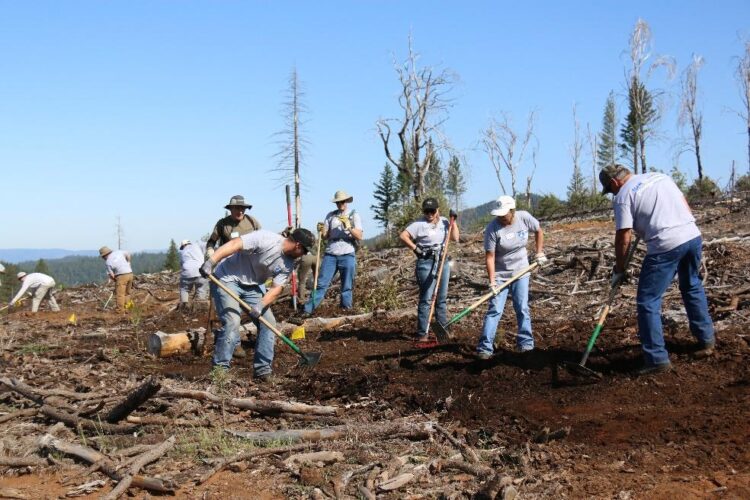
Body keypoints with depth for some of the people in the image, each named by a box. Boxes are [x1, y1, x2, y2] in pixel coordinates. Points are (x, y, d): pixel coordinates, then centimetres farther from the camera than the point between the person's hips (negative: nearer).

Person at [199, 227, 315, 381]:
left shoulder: (287, 265, -4)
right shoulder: (265, 238, -26)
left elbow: (276, 288, -9)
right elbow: (233, 244, -32)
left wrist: (260, 306, -27)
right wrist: (210, 262, -43)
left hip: (252, 286, 7)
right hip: (227, 279, -7)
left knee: (268, 322, 1)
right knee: (232, 322, -20)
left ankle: (262, 369, 9)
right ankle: (219, 368, -9)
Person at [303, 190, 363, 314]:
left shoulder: (354, 215, 5)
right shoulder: (330, 216, 13)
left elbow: (360, 236, -5)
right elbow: (325, 236, 9)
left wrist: (348, 226, -19)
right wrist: (321, 231, -13)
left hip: (347, 256, -2)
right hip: (330, 255, 2)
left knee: (347, 286, 4)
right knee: (321, 284, -1)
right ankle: (307, 310, -1)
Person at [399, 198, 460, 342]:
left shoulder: (444, 222, 9)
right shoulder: (419, 224, -7)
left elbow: (455, 238, 8)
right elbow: (403, 236, -13)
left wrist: (453, 222, 2)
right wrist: (416, 249, -11)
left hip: (442, 261, 6)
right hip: (426, 262, -6)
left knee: (442, 297, 13)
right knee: (426, 299, -6)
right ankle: (422, 333, -3)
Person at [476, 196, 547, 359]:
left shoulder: (524, 217, -12)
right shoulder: (492, 228, -20)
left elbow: (539, 231, 10)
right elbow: (489, 256, -18)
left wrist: (539, 253, 5)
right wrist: (492, 282, -22)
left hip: (521, 272, 2)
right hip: (500, 274, -2)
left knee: (522, 309, 4)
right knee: (494, 310, -7)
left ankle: (526, 343, 16)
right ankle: (485, 347, -6)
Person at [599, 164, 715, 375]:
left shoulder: (624, 195, -1)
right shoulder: (660, 176, 19)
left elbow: (624, 237, -5)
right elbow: (685, 205, 20)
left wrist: (619, 269, 6)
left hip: (666, 246, -8)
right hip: (693, 236, 8)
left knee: (648, 302, 1)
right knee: (692, 287, 28)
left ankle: (657, 359, 2)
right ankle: (706, 339, 38)